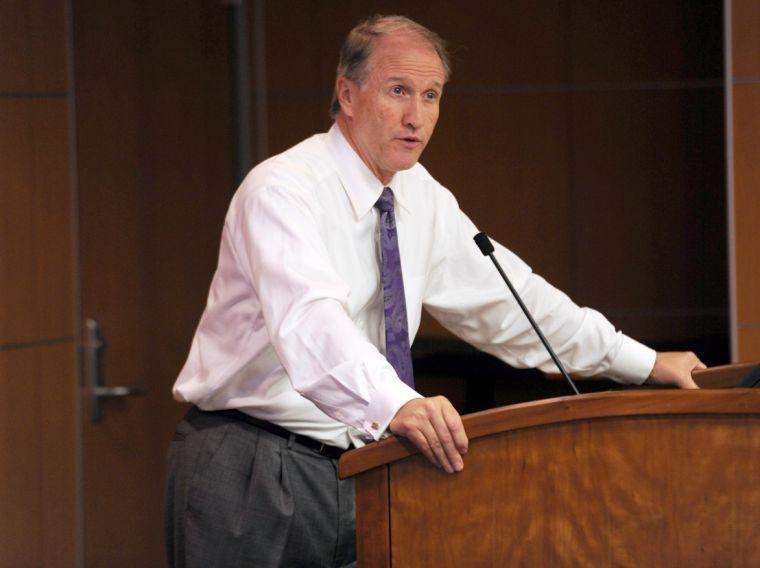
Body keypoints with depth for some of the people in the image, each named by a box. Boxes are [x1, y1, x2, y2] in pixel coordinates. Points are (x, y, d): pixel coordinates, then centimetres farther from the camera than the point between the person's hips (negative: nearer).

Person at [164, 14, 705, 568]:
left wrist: (642, 362, 20)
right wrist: (396, 404, -53)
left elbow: (503, 297, 19)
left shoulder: (419, 196, 8)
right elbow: (308, 320, -36)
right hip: (250, 474, -7)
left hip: (347, 469, 7)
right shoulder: (282, 191, -17)